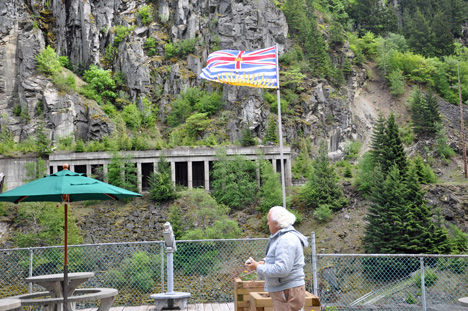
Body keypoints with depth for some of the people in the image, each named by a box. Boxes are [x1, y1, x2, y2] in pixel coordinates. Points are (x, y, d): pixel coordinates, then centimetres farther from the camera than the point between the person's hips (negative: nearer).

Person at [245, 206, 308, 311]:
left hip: (288, 293, -11)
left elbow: (282, 269, -28)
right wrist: (264, 262, 7)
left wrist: (258, 267, -17)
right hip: (281, 293, 11)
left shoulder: (286, 240, -21)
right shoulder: (281, 237, 15)